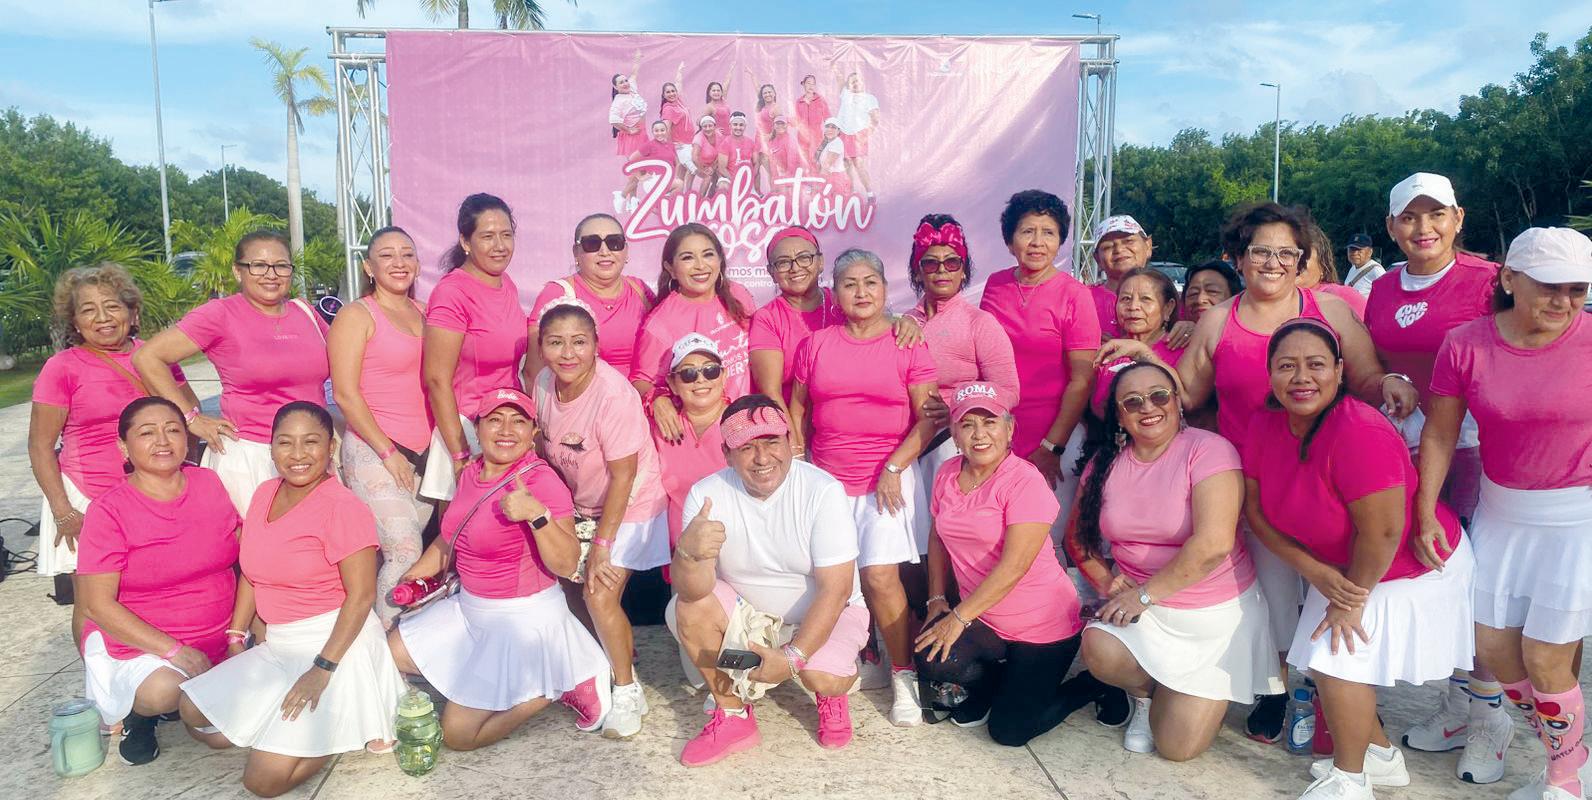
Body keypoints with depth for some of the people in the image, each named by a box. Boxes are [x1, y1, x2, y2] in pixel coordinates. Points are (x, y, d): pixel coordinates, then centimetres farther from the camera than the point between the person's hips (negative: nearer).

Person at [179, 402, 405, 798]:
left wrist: (322, 670, -21)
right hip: (278, 647, 8)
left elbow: (361, 596, -19)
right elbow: (250, 573, 15)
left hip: (335, 645, -8)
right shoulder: (265, 494, 6)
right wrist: (235, 638, 7)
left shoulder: (342, 507, -17)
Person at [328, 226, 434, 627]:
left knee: (411, 549, 5)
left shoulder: (423, 313, 14)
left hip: (424, 454, 6)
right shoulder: (357, 316, -3)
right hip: (374, 453, -6)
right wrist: (389, 452, -12)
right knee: (405, 552, -13)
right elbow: (345, 393, -9)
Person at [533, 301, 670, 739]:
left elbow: (623, 477, -24)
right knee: (586, 589, 6)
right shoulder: (544, 383, -10)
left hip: (631, 506, -6)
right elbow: (546, 448, 5)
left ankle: (627, 691, 10)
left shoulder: (613, 395, -30)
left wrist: (602, 543, -19)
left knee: (600, 595, -12)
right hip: (581, 504, 6)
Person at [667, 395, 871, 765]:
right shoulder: (707, 494, -17)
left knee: (822, 677, -30)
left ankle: (831, 694, 11)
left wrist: (793, 657, -29)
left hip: (824, 612, -3)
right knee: (687, 609, -23)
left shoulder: (823, 491, -24)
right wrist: (689, 551, -46)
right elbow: (694, 590, -23)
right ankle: (733, 717, -2)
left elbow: (835, 590, -22)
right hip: (746, 608, 3)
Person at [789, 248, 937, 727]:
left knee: (880, 576, -14)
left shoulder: (907, 346, 0)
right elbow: (797, 409, 14)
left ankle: (903, 674, 3)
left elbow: (928, 418, -3)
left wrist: (894, 468, -11)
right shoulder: (815, 345, 7)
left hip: (886, 479, -3)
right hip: (826, 480, 3)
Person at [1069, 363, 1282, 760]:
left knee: (1178, 747, -8)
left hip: (1216, 613, -4)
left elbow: (1213, 544, -25)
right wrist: (1106, 580, -9)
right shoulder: (1105, 463, 0)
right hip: (1138, 605, 4)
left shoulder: (1209, 450, -17)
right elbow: (1078, 536, 9)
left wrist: (1145, 594, -19)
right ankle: (1148, 692, 7)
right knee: (1100, 649, -30)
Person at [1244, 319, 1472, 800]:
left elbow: (1382, 532, -30)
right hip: (1338, 570, 7)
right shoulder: (1266, 427, -11)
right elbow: (1254, 509, -6)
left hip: (1408, 569, -7)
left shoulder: (1361, 433, -33)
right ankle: (1382, 755, 36)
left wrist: (1352, 601, -16)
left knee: (1338, 661, -11)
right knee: (1323, 660, 10)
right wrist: (1315, 571, -16)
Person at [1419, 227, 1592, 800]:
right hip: (1501, 513, 3)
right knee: (1493, 650, 10)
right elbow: (1439, 434, -1)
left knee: (1544, 660, 0)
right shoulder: (1466, 345, -8)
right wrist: (1425, 514, -3)